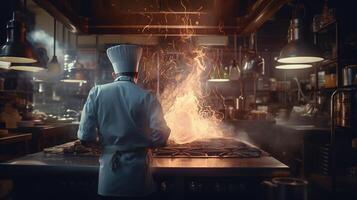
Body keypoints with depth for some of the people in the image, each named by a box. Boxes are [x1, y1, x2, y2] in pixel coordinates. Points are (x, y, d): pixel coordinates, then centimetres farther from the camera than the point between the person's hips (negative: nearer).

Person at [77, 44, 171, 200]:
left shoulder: (97, 93, -6)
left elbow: (86, 137, -7)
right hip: (137, 174, -1)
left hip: (108, 175, 2)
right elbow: (160, 138, -13)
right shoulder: (147, 98, -11)